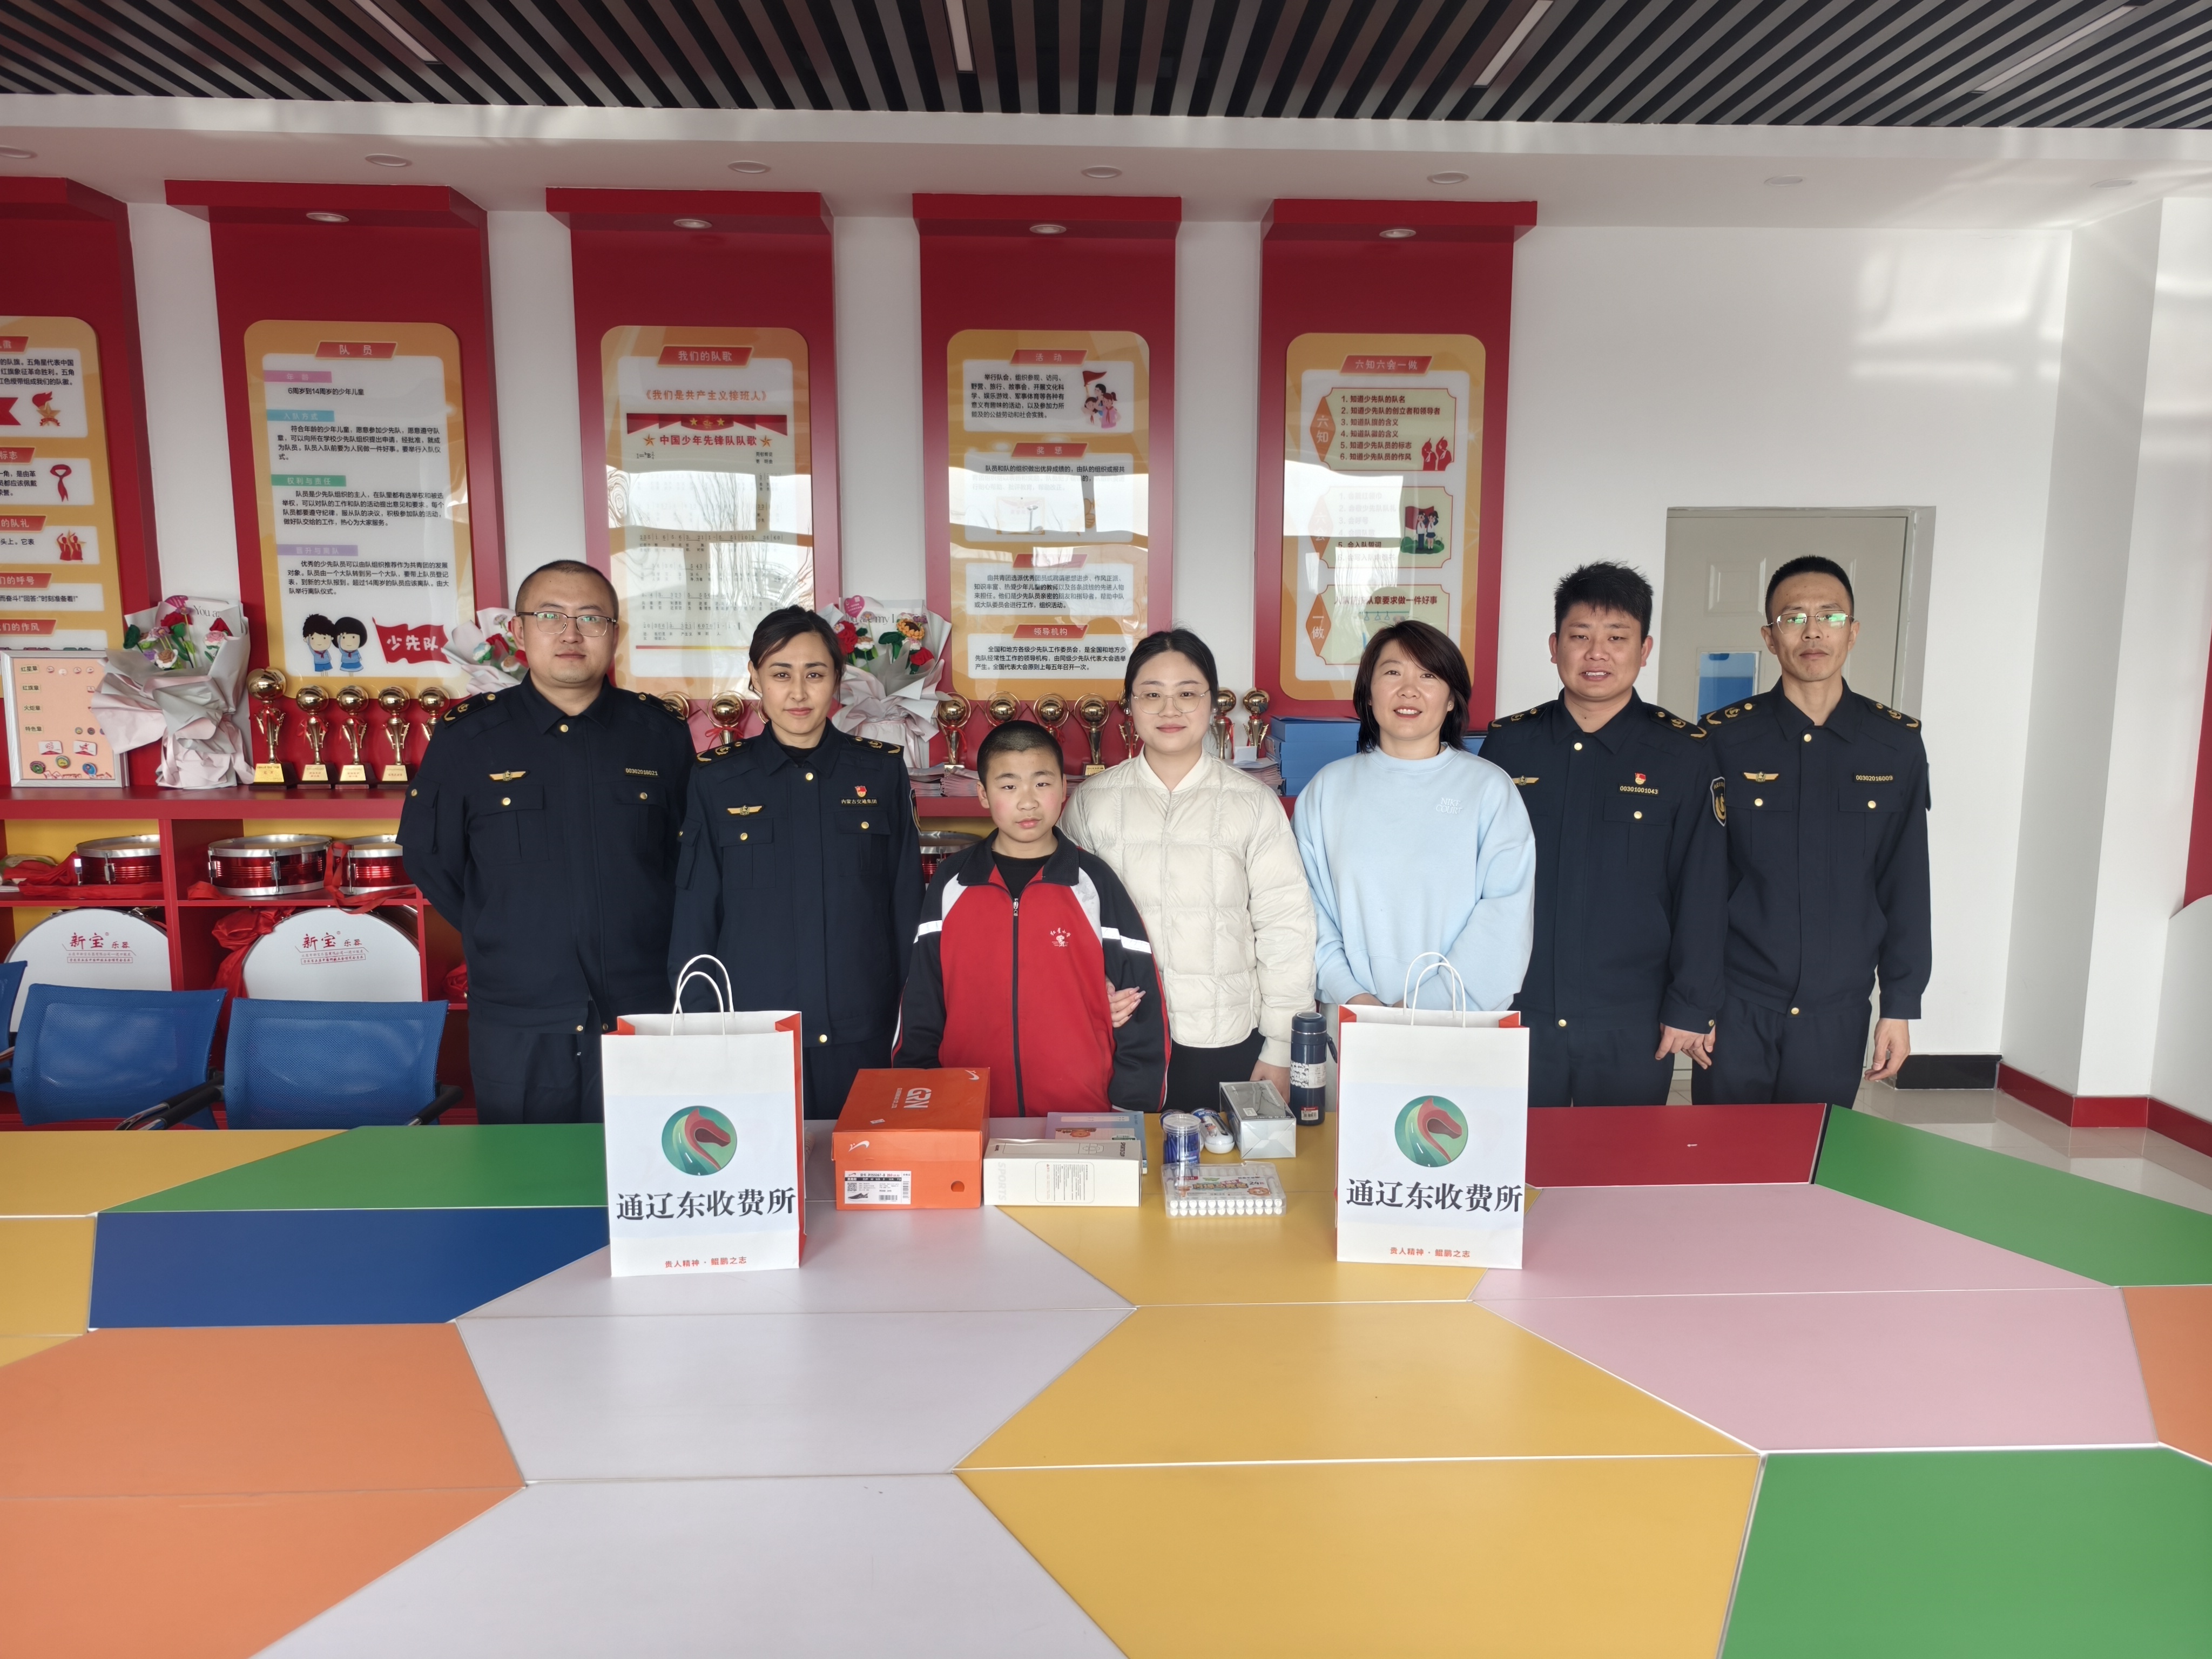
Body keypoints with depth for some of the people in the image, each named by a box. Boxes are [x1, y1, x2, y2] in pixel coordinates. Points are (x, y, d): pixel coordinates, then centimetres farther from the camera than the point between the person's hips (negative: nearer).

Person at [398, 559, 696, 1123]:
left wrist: (649, 935, 2)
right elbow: (429, 859, 7)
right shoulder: (466, 737, 0)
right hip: (518, 1031, 0)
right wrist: (502, 940, 4)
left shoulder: (661, 733, 2)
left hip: (645, 1017, 1)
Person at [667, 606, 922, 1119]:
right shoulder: (717, 780, 2)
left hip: (862, 1039, 0)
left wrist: (911, 1020, 3)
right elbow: (694, 918, 5)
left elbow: (906, 904, 6)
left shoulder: (882, 771, 3)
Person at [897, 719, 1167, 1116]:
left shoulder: (1095, 883, -3)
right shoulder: (951, 884, 2)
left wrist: (1133, 1117, -4)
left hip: (1085, 1120, -1)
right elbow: (922, 1005, 7)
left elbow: (1140, 1005, -2)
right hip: (970, 1123, 1)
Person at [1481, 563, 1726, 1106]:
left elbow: (1703, 891, -2)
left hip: (1633, 1030, -1)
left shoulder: (1686, 754, -3)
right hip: (1516, 1014, 2)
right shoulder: (1508, 744, 2)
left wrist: (1691, 1007, -3)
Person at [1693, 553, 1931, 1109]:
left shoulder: (1898, 745, 1)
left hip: (1837, 1014, 2)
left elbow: (1907, 886, 5)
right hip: (1735, 1008, -1)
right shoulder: (1724, 739, -4)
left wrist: (1901, 1004, 4)